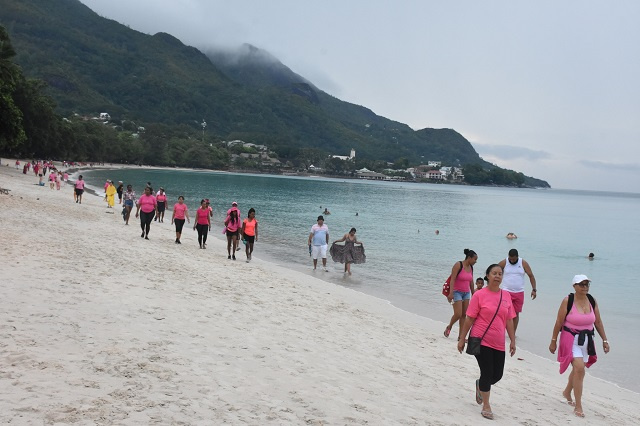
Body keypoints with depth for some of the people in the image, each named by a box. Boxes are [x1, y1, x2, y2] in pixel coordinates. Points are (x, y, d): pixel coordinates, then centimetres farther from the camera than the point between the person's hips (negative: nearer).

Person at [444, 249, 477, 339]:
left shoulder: (471, 267, 8)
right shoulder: (458, 265, -12)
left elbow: (471, 282, 17)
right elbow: (452, 279, -18)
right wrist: (451, 293, -25)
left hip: (466, 293, 7)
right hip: (457, 292, -7)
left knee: (464, 315, 4)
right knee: (458, 314, -11)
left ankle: (461, 335, 8)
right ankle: (449, 327, 16)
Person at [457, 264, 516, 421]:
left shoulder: (506, 295, 6)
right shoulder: (479, 295, -7)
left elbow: (509, 320, 11)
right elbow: (469, 319, -5)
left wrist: (513, 341, 9)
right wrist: (462, 339, -3)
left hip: (498, 343, 5)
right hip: (481, 341, -5)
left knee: (497, 375, 6)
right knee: (487, 373, -4)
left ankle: (480, 385, 40)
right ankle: (486, 407, 15)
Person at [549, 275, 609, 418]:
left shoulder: (592, 300, 1)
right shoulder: (568, 301, -13)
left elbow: (598, 322, 9)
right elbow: (559, 322, -9)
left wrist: (604, 340, 8)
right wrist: (553, 341, -6)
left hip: (586, 340, 6)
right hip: (571, 339, -5)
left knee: (577, 369, 18)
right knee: (580, 369, -16)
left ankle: (567, 392, 45)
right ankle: (578, 406, -8)